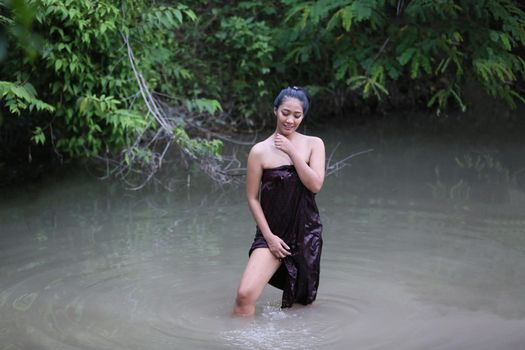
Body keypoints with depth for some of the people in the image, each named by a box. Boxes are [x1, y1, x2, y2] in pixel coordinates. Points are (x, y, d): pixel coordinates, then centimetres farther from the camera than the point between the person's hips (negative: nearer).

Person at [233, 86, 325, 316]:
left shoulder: (313, 144, 0)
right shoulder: (260, 151, -6)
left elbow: (316, 185, -13)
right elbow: (252, 198, -3)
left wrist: (292, 152, -16)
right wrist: (269, 236, -8)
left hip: (306, 232, 2)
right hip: (272, 232, -2)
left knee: (303, 300, 14)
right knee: (245, 294, -20)